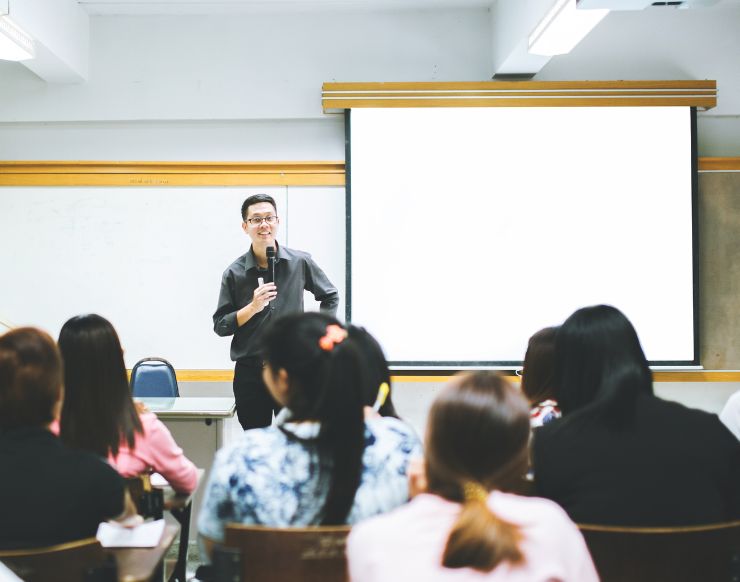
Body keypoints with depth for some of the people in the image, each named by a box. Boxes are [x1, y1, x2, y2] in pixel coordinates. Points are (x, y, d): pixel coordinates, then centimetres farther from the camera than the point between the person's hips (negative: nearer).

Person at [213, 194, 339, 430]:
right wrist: (253, 307, -14)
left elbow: (330, 297, 17)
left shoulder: (300, 262, 1)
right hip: (250, 372, 0)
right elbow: (220, 326, -1)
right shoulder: (234, 273, 0)